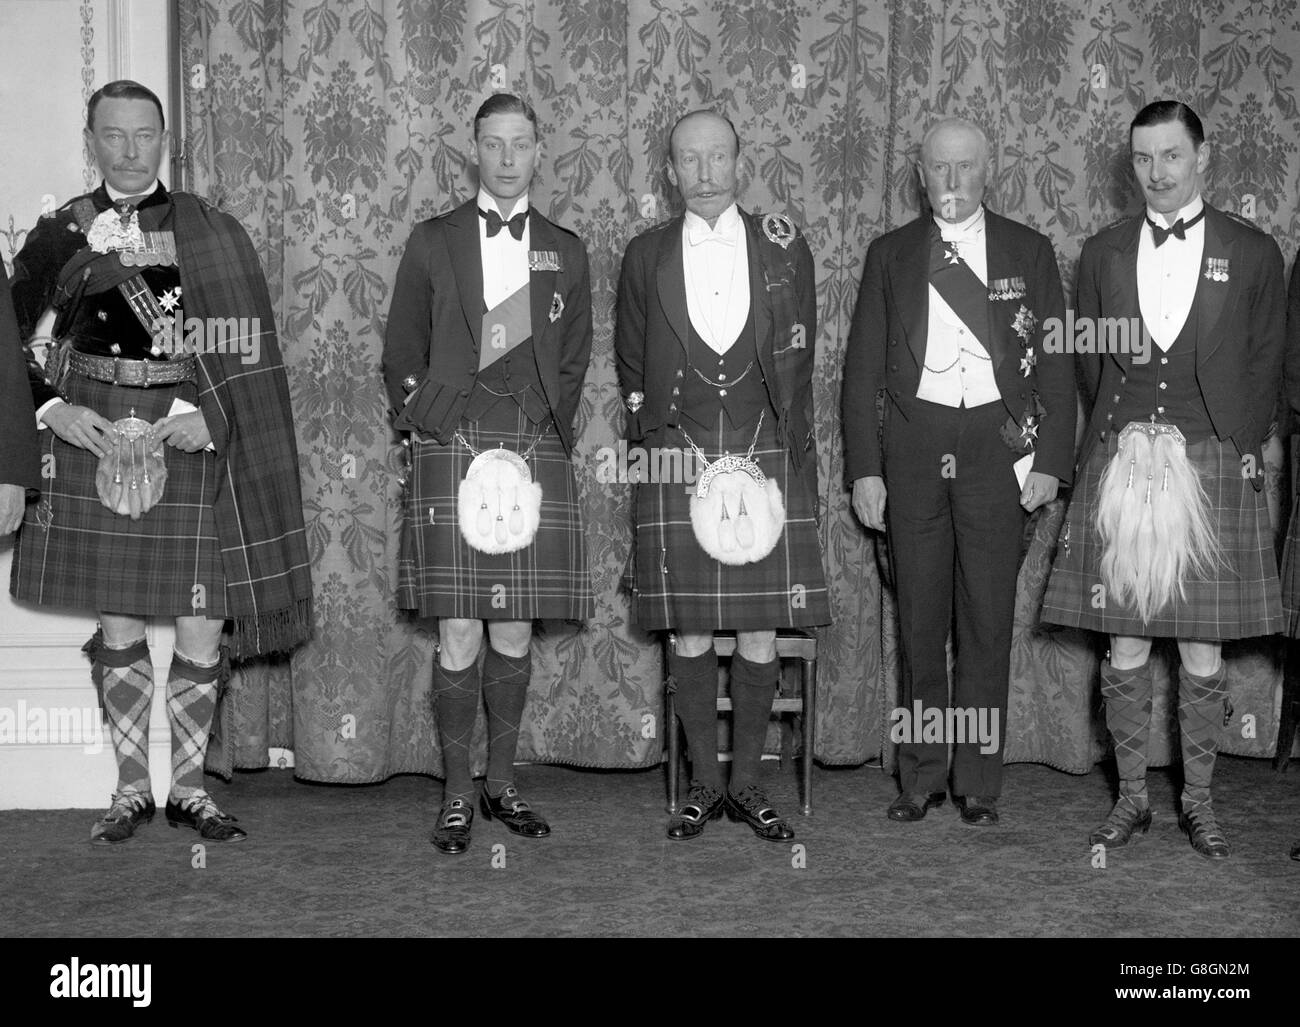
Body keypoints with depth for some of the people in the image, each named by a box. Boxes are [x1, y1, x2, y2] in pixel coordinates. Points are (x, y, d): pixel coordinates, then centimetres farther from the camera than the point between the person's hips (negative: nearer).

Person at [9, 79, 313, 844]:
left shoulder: (214, 233, 3)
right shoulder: (63, 232, 6)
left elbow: (247, 351, 1)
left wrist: (206, 414, -12)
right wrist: (50, 407, -4)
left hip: (191, 437, -1)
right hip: (94, 437, 1)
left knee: (203, 624, 0)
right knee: (116, 624, 6)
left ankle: (190, 788, 16)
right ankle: (132, 790, 20)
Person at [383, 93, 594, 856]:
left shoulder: (566, 252, 14)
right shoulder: (434, 243, 9)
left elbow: (573, 361, 13)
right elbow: (402, 354, 9)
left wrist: (543, 443, 3)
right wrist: (433, 428, -1)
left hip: (536, 455, 2)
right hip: (453, 448, -2)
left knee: (515, 633, 5)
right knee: (459, 635, -4)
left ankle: (503, 781, 18)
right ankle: (459, 793, 6)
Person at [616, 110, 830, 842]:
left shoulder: (782, 246, 7)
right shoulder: (646, 255, 8)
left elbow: (797, 361, 7)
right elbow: (632, 368, 12)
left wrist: (783, 450, 3)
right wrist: (660, 444, 4)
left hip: (767, 456, 0)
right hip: (676, 459, 0)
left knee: (761, 627, 1)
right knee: (688, 629, 2)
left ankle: (748, 783, 12)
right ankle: (705, 782, 13)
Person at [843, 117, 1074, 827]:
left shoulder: (1028, 251, 9)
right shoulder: (890, 255, 10)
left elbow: (1055, 363, 6)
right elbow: (862, 369, 8)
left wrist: (1052, 461, -3)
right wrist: (864, 468, 0)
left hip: (997, 443, -1)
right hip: (913, 444, 1)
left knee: (988, 620, 0)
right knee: (919, 618, 4)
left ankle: (978, 781, 9)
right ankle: (921, 775, 15)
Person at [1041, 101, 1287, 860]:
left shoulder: (1253, 254, 4)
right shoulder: (1103, 253, 9)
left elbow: (1265, 367, 7)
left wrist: (1238, 450, 1)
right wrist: (1120, 434, 5)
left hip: (1212, 466, -1)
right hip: (1119, 464, 2)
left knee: (1202, 648, 3)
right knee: (1125, 648, 4)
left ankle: (1198, 802, 17)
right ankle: (1132, 798, 17)